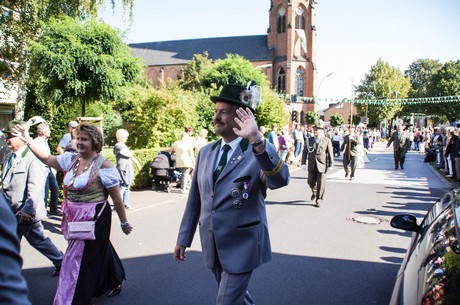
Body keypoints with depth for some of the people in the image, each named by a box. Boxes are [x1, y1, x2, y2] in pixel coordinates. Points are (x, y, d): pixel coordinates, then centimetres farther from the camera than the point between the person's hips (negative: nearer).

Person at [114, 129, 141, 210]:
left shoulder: (123, 145, 17)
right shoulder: (118, 146, -15)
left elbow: (130, 155, 26)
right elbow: (129, 154, -22)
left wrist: (137, 163, 24)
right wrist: (131, 152, 0)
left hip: (128, 169, 10)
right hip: (123, 170, -10)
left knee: (127, 187, 15)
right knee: (122, 187, -10)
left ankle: (126, 204, 25)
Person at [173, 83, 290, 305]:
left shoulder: (261, 151, -13)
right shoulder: (206, 152, 4)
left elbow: (280, 180, -34)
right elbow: (195, 198, 9)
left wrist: (257, 141, -47)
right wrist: (184, 239, 11)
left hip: (242, 245, -6)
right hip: (211, 244, 6)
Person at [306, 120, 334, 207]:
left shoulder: (327, 140, -1)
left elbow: (330, 153, -1)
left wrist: (330, 165, -6)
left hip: (322, 165, -3)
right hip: (312, 165, 3)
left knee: (320, 183, -1)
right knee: (310, 182, 8)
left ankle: (319, 200, 13)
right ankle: (314, 192, 40)